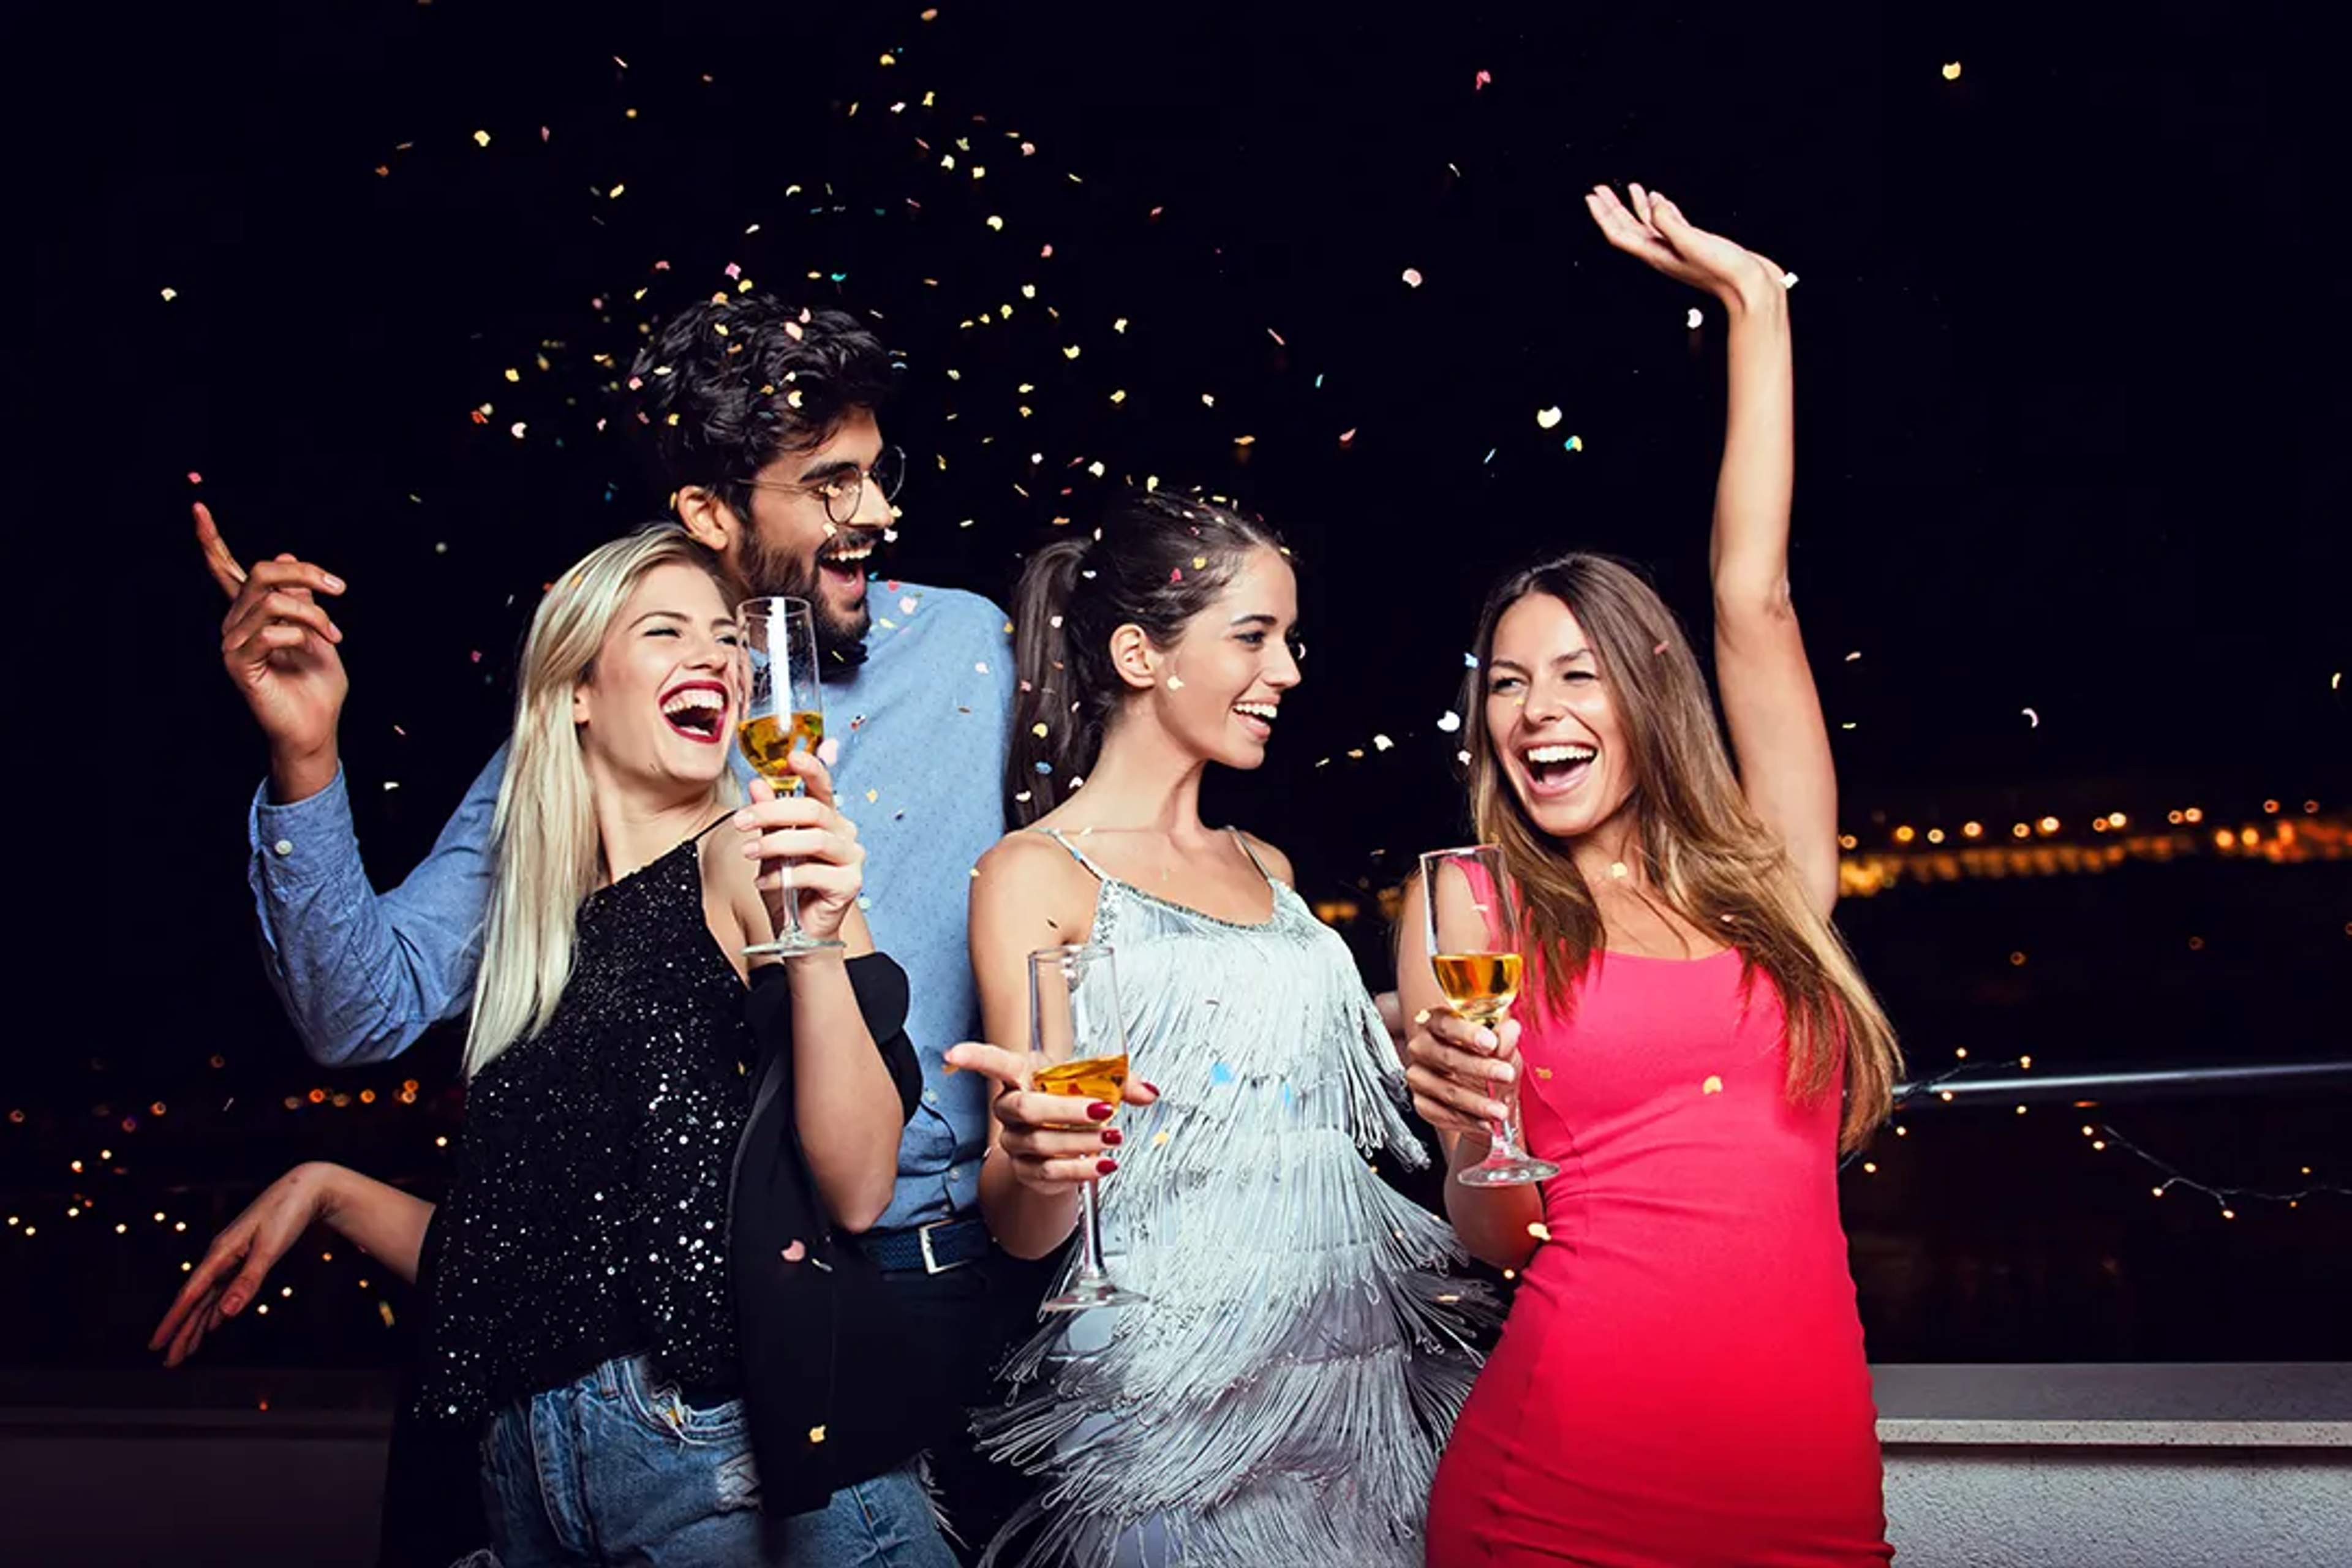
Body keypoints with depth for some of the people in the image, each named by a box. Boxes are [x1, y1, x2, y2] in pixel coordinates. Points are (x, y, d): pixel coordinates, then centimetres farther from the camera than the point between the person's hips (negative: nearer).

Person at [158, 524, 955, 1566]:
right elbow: (521, 1259, 14)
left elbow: (857, 1189, -14)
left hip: (747, 1446, -5)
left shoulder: (749, 862, -2)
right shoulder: (535, 933, 12)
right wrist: (333, 1194, 10)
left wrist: (816, 940, -23)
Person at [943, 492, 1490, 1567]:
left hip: (1369, 1369, 6)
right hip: (1181, 1394, -6)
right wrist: (1034, 1164, -30)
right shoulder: (1038, 874, -7)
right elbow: (1023, 1227, -9)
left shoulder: (1264, 867, 12)